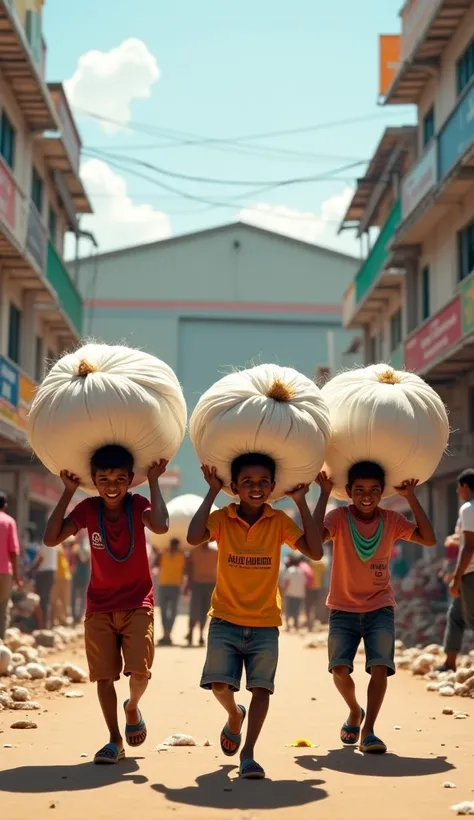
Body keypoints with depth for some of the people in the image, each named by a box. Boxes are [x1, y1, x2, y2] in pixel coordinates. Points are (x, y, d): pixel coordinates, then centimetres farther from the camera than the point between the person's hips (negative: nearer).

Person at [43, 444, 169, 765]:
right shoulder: (88, 509, -5)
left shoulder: (138, 505, -10)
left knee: (139, 671, -14)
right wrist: (68, 491, -14)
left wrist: (154, 481, -24)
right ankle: (115, 741, 13)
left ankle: (132, 707, 20)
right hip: (99, 606, 2)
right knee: (104, 674, -1)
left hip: (137, 603, -2)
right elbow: (51, 539, -15)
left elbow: (160, 526, -32)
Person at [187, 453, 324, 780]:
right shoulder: (222, 518, -4)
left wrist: (301, 502, -13)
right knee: (220, 684, -10)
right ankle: (234, 715, 23)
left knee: (262, 686, -7)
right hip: (226, 620, -1)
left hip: (265, 623, 1)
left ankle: (248, 754, 3)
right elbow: (193, 537, -25)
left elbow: (315, 551, -12)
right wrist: (212, 492, -18)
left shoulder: (280, 521, -2)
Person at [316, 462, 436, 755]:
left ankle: (368, 730, -6)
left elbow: (429, 540, -14)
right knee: (339, 668, -11)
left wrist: (411, 497, -14)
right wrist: (325, 494, -26)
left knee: (380, 667, -15)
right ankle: (355, 712, 19)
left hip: (380, 608, 1)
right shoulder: (339, 517, -11)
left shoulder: (392, 520, -3)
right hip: (343, 609, -1)